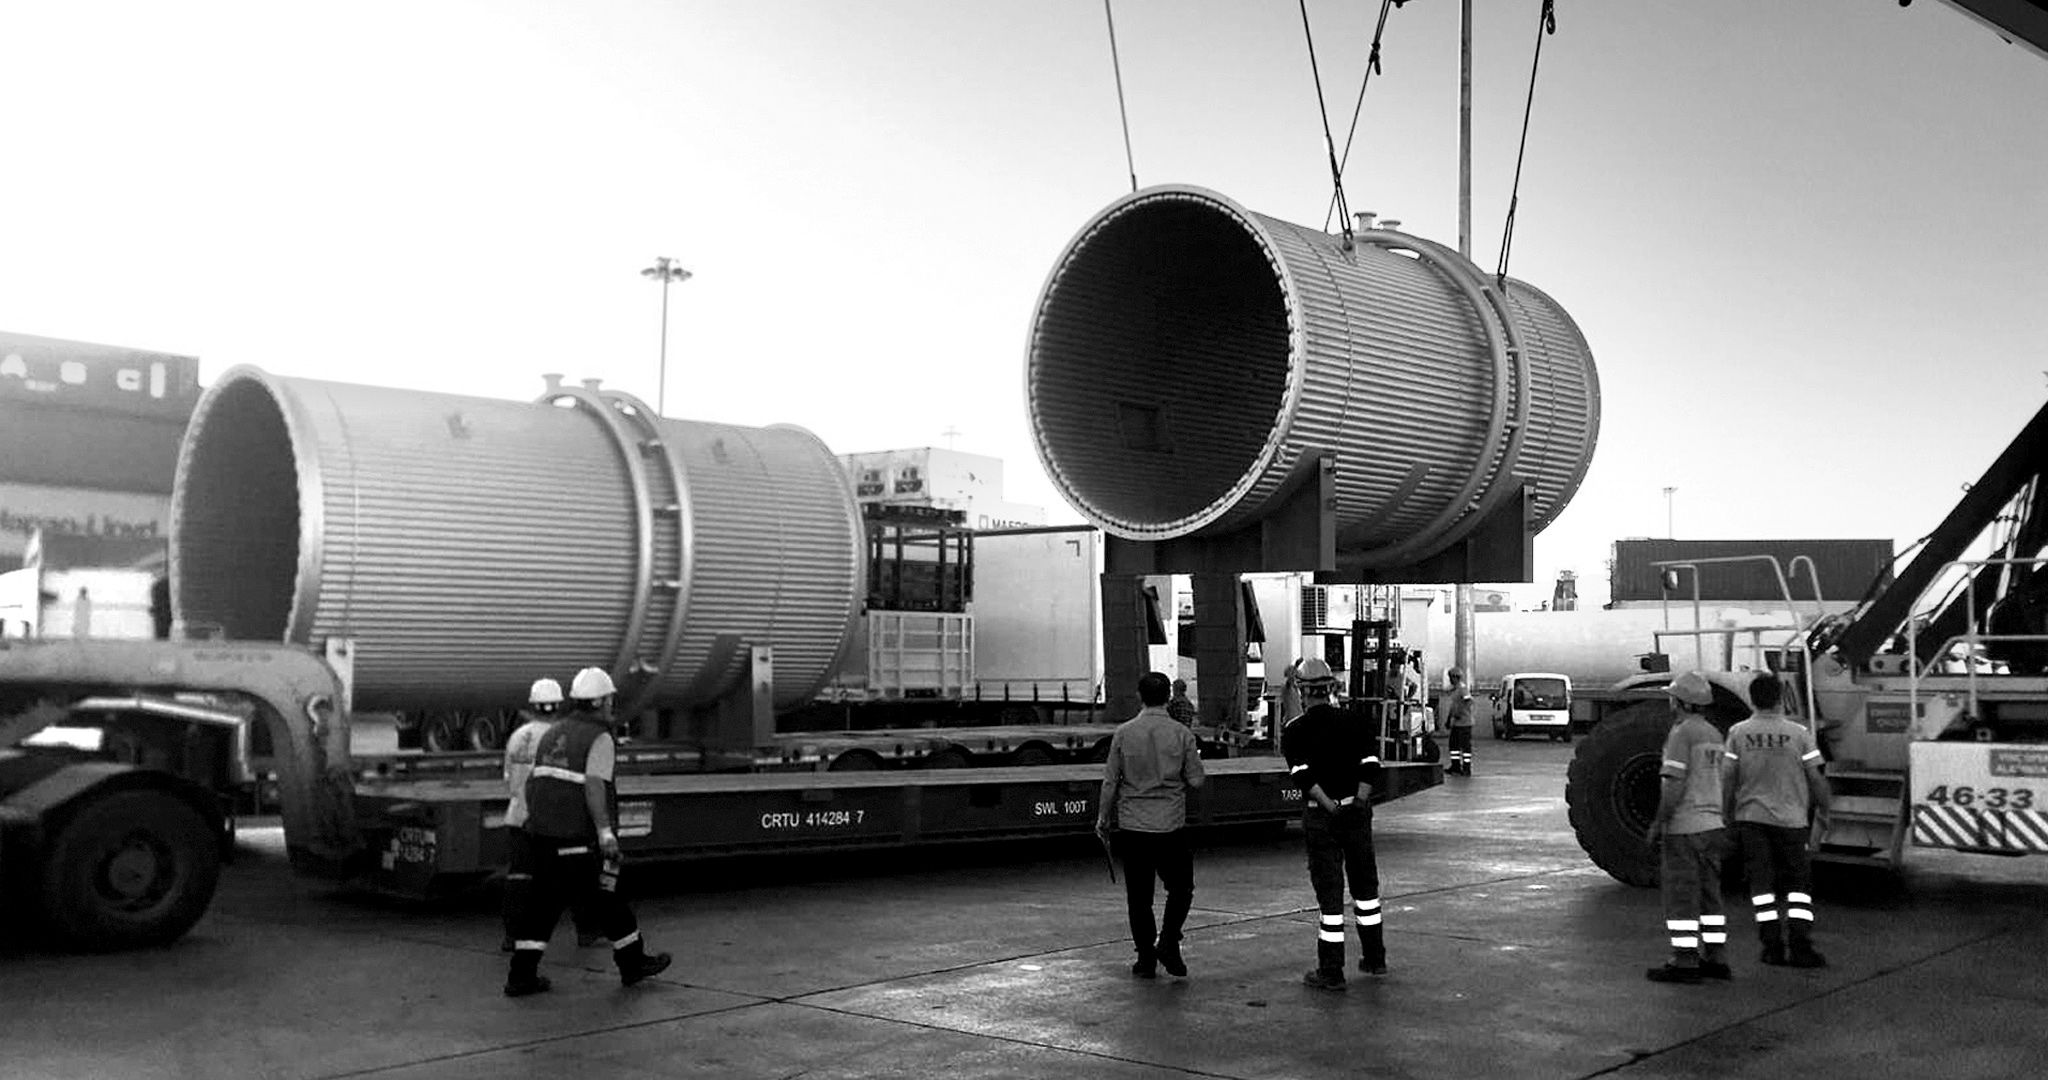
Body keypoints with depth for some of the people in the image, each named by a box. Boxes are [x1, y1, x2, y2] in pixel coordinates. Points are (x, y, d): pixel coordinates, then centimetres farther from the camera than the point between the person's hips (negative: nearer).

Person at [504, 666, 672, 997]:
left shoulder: (552, 734, 14)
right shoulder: (600, 739, -8)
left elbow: (532, 782, 13)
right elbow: (594, 786, -20)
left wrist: (535, 821, 23)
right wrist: (606, 832, -22)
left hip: (545, 833, 7)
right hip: (581, 837, -6)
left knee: (543, 903, 8)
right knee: (608, 897, 7)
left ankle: (521, 976, 4)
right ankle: (633, 961, 19)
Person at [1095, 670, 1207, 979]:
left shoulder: (1123, 733, -4)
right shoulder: (1181, 733, -6)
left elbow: (1110, 782, -1)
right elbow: (1196, 780, -3)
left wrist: (1103, 817, 12)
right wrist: (1195, 760, 18)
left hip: (1132, 826, 1)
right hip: (1171, 826, -1)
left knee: (1139, 896, 9)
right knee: (1181, 888, 17)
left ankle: (1146, 959, 13)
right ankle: (1168, 941, 1)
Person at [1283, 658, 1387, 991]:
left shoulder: (1294, 730, -4)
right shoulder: (1352, 723, 4)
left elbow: (1301, 773, -18)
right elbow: (1371, 761, -8)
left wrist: (1329, 805, -17)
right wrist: (1359, 801, -10)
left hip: (1320, 817, -3)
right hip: (1356, 813, 3)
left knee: (1329, 891, 2)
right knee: (1365, 884, 18)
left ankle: (1331, 971, 4)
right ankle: (1374, 958, 29)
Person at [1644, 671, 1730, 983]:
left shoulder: (1681, 734, -14)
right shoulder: (1713, 734, 13)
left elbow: (1675, 784, -19)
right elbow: (1719, 783, 17)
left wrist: (1658, 823, -13)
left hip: (1684, 827, -8)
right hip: (1712, 825, 9)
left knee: (1680, 895, -3)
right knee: (1709, 893, 13)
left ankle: (1684, 962, -2)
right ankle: (1716, 958, 16)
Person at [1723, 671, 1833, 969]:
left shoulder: (1738, 733, -3)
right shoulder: (1798, 733, -7)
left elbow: (1727, 779, -1)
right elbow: (1815, 777, -3)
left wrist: (1728, 816, 11)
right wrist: (1824, 809, 12)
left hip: (1751, 818, 1)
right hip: (1790, 818, -1)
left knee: (1761, 883, 7)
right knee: (1798, 883, 8)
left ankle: (1773, 946, 7)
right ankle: (1800, 946, -1)